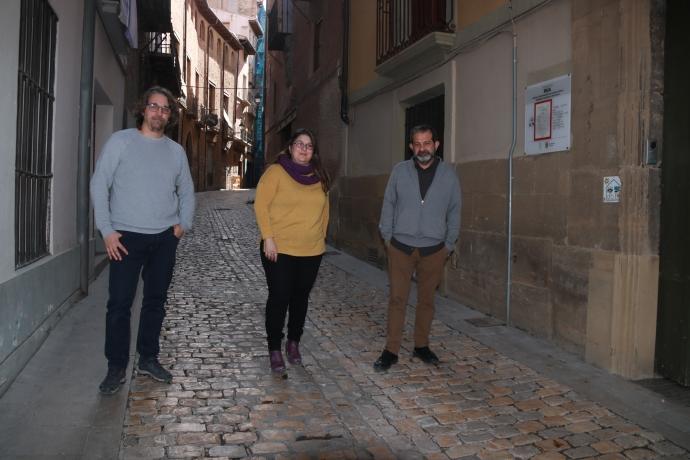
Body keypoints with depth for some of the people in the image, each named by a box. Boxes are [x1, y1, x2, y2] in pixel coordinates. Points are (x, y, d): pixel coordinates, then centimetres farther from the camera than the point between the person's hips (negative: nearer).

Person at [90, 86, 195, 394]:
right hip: (127, 238, -3)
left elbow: (187, 192, 18)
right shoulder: (121, 141, -2)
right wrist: (107, 230, -9)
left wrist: (184, 224, 4)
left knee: (156, 301, 11)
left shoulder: (176, 151, 9)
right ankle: (116, 368, 12)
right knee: (119, 304, -2)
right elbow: (99, 186, -4)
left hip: (165, 239, 4)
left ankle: (148, 359, 25)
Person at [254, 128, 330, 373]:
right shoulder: (276, 171, -7)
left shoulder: (319, 177, 7)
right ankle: (275, 349, 15)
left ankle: (293, 343, 31)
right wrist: (268, 238, -15)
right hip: (279, 249, -4)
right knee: (279, 298, 1)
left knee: (300, 298, 14)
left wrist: (320, 236, 12)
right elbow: (261, 205, -9)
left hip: (312, 251, 4)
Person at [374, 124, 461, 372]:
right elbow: (388, 205, 6)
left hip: (433, 250, 1)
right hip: (401, 247, -1)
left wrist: (449, 244, 6)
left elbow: (454, 212, 7)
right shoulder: (400, 171, 0)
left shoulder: (449, 175, 1)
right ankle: (391, 351, 9)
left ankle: (421, 346, 25)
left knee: (426, 300, 11)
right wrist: (387, 237, 3)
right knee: (397, 299, 1)